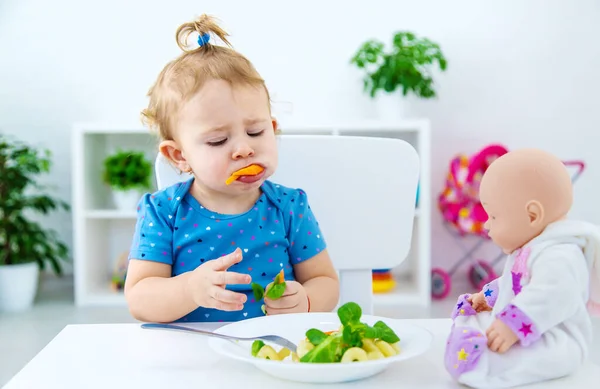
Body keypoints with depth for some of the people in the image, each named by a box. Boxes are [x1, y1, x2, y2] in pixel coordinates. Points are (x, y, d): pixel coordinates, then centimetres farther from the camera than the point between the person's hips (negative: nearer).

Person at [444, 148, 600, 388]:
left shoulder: (558, 255, -22)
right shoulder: (532, 249, 17)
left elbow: (552, 296, -38)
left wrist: (513, 327, -41)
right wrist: (489, 297, 38)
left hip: (553, 344, -13)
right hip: (534, 335, 13)